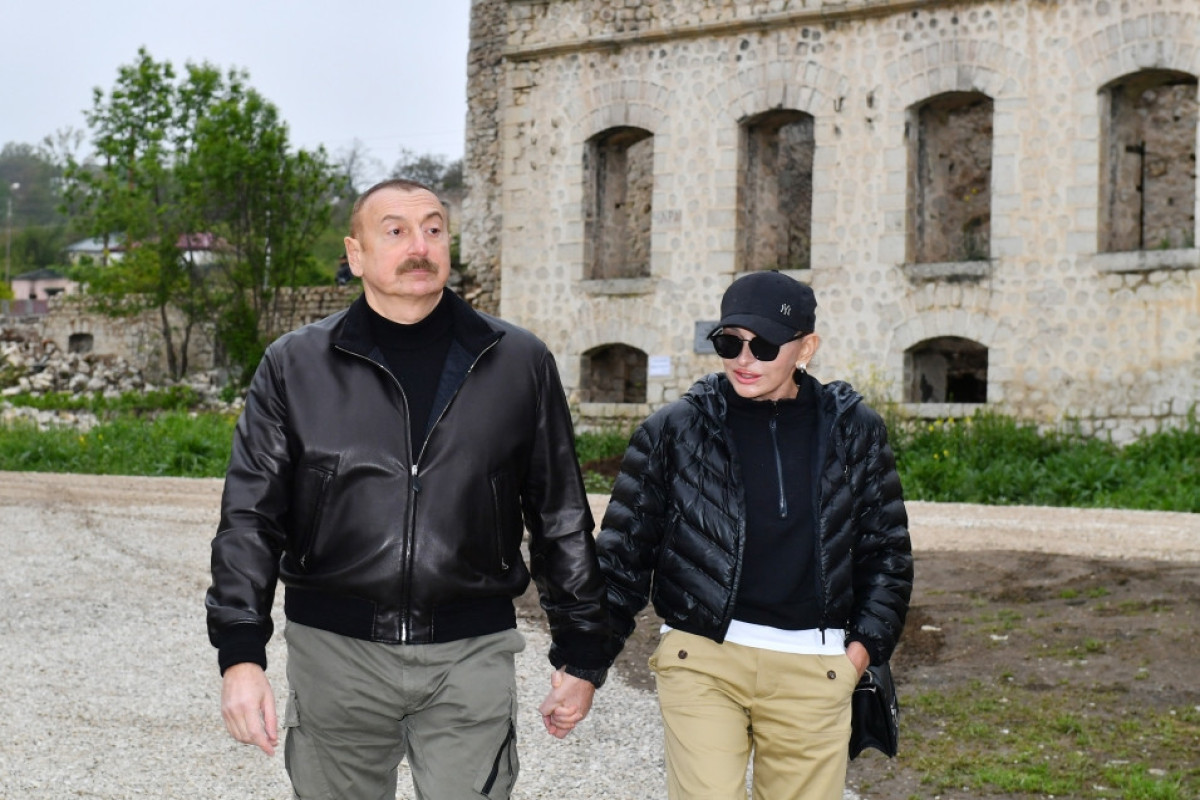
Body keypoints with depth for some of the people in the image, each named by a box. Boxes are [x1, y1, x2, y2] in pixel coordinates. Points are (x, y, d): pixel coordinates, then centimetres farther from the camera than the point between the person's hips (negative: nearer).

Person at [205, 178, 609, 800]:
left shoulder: (520, 363, 5)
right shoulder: (295, 365, 4)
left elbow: (562, 519, 9)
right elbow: (250, 518, 1)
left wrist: (581, 655, 10)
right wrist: (241, 654, -9)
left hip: (470, 656, 0)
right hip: (335, 653, 1)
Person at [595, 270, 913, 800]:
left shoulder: (854, 431, 6)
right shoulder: (672, 431, 1)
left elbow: (886, 548, 14)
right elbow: (624, 551, 4)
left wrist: (867, 643, 3)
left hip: (813, 671, 2)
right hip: (702, 657, -2)